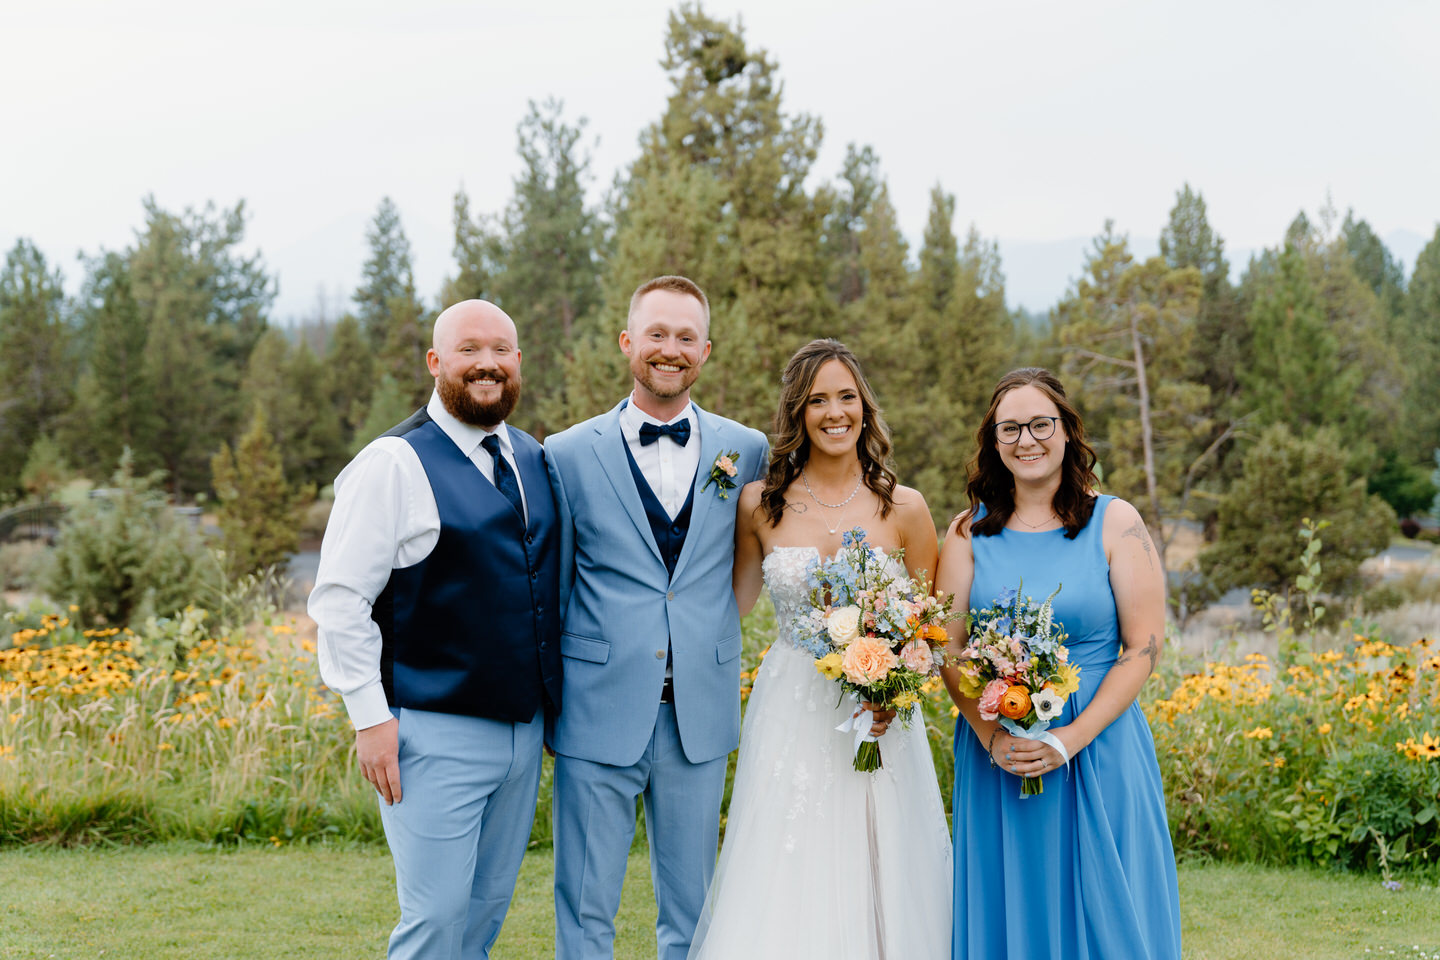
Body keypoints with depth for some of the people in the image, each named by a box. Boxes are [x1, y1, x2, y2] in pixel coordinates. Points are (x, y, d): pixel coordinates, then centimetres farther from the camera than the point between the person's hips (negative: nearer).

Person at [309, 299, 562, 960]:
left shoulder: (536, 460, 11)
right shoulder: (394, 465, -9)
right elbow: (339, 600, -10)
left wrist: (555, 701, 13)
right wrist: (372, 718, -15)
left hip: (525, 730, 6)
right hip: (437, 733, -6)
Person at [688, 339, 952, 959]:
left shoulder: (903, 508, -1)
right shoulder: (760, 504, 2)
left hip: (877, 719, 0)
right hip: (789, 718, 1)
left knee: (872, 895, 3)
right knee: (782, 897, -1)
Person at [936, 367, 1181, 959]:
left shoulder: (1115, 523, 0)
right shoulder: (968, 533, 6)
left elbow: (1144, 647, -5)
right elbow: (949, 650, 3)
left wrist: (1071, 738, -15)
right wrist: (991, 736, -13)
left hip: (1098, 750, -2)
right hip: (994, 755, 2)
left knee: (1102, 911, 3)